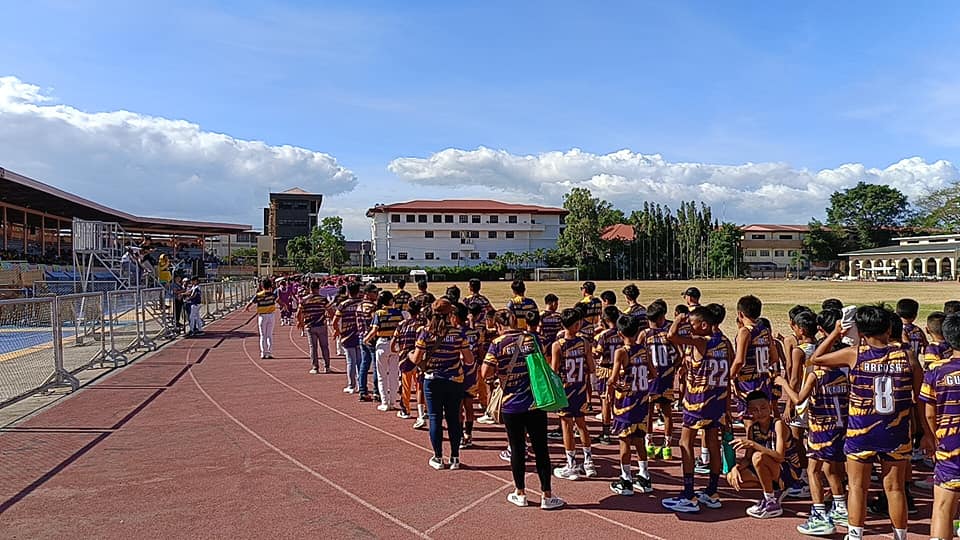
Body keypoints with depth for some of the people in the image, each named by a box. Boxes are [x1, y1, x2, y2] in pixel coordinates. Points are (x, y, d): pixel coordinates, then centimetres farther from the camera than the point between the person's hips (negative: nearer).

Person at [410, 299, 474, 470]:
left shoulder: (426, 333, -7)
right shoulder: (458, 333, -6)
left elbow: (416, 360, -6)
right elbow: (469, 360, -3)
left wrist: (410, 355, 16)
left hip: (432, 381, -1)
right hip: (454, 381, 1)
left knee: (435, 419, 8)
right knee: (453, 419, 10)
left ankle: (438, 458, 15)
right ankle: (455, 458, 16)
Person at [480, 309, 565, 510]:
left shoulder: (498, 344, -7)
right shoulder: (531, 339, 3)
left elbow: (485, 373, -14)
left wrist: (496, 372, 6)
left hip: (511, 405, -2)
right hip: (535, 402, 2)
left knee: (517, 449, 11)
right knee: (541, 449, 7)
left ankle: (520, 494, 22)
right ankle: (547, 496, 13)